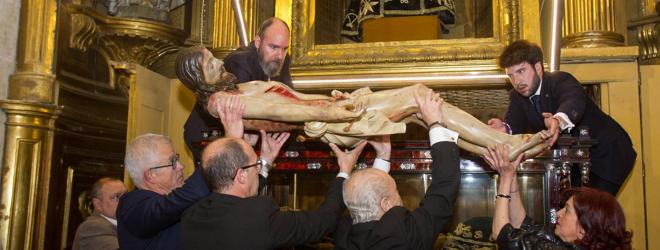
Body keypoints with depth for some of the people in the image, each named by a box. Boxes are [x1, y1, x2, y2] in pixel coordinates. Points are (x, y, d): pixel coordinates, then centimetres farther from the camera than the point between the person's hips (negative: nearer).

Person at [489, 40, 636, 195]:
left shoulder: (560, 81, -24)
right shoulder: (517, 96, -4)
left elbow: (574, 102, -46)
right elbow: (515, 123, -20)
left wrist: (558, 120, -69)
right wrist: (505, 128, -44)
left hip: (607, 155, -6)